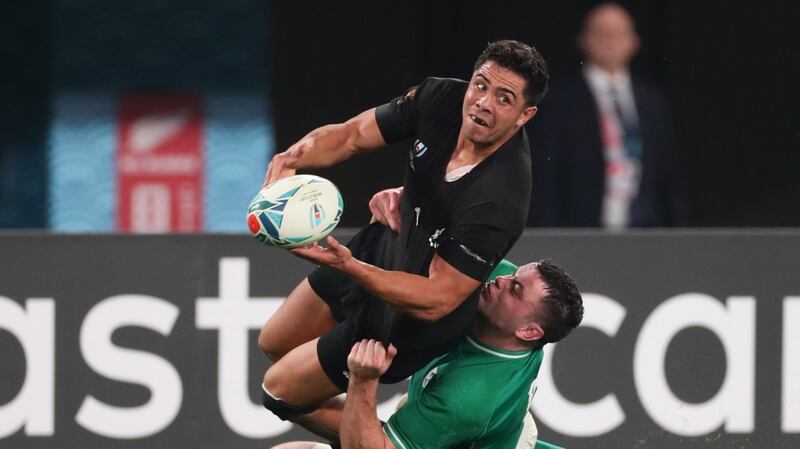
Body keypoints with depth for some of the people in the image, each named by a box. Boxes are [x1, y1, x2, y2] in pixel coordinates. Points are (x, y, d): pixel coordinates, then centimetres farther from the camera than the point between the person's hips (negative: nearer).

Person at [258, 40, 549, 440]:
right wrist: (294, 156, -30)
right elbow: (350, 135, -9)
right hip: (383, 245, 7)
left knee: (282, 391, 5)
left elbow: (436, 300, -35)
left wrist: (350, 267, -45)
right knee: (274, 345, 27)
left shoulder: (500, 200, -39)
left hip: (412, 316, -7)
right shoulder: (440, 99, -21)